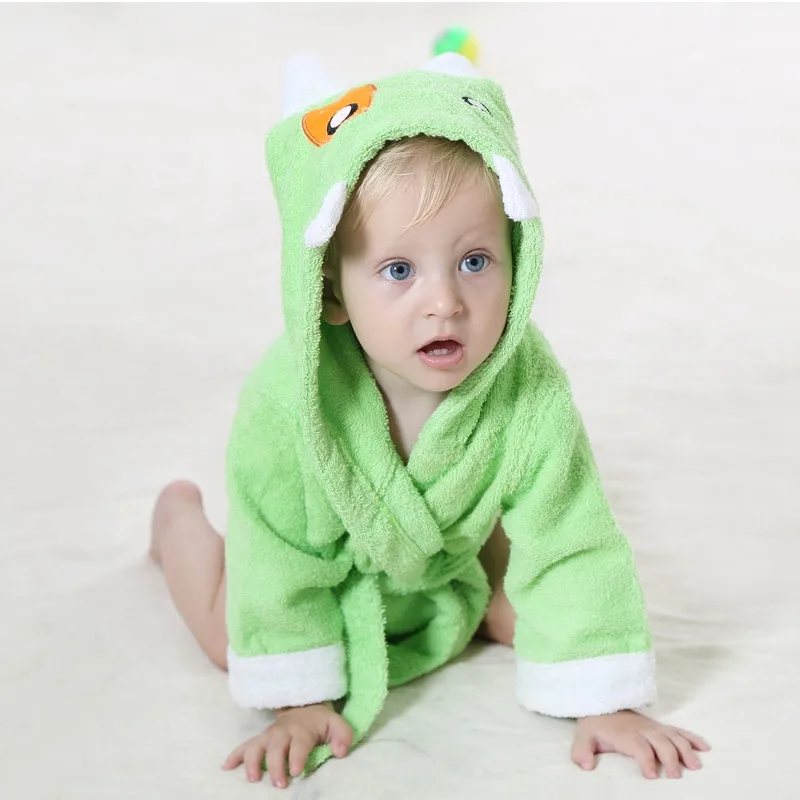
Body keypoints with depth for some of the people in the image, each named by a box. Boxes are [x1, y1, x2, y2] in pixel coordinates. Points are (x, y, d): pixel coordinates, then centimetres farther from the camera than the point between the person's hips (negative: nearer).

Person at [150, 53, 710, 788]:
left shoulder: (530, 389, -38)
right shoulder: (288, 401, -42)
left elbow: (575, 549, -30)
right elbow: (281, 563, -28)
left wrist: (607, 702, -27)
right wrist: (302, 700, -21)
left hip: (448, 549, 2)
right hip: (322, 552, -1)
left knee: (521, 621, 8)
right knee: (232, 638, 8)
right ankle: (179, 512, 38)